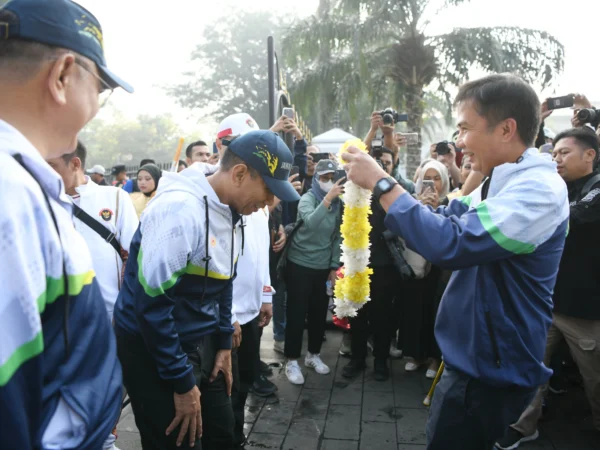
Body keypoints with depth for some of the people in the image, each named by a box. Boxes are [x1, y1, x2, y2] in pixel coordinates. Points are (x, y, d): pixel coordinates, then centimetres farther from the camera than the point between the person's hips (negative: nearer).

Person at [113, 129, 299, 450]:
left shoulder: (230, 212, 2)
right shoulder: (180, 208, -26)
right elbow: (151, 302, -26)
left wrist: (223, 343, 10)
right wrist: (182, 382, -18)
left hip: (201, 343, 8)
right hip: (153, 350, -8)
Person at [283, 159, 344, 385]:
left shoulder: (338, 203, 4)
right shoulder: (307, 198, -13)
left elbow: (337, 236, 8)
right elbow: (310, 222, -34)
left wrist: (334, 267, 4)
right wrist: (328, 198, -43)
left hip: (323, 267, 5)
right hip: (300, 265, -5)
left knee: (319, 313, 14)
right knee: (296, 314, 0)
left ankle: (313, 355, 32)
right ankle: (292, 361, 13)